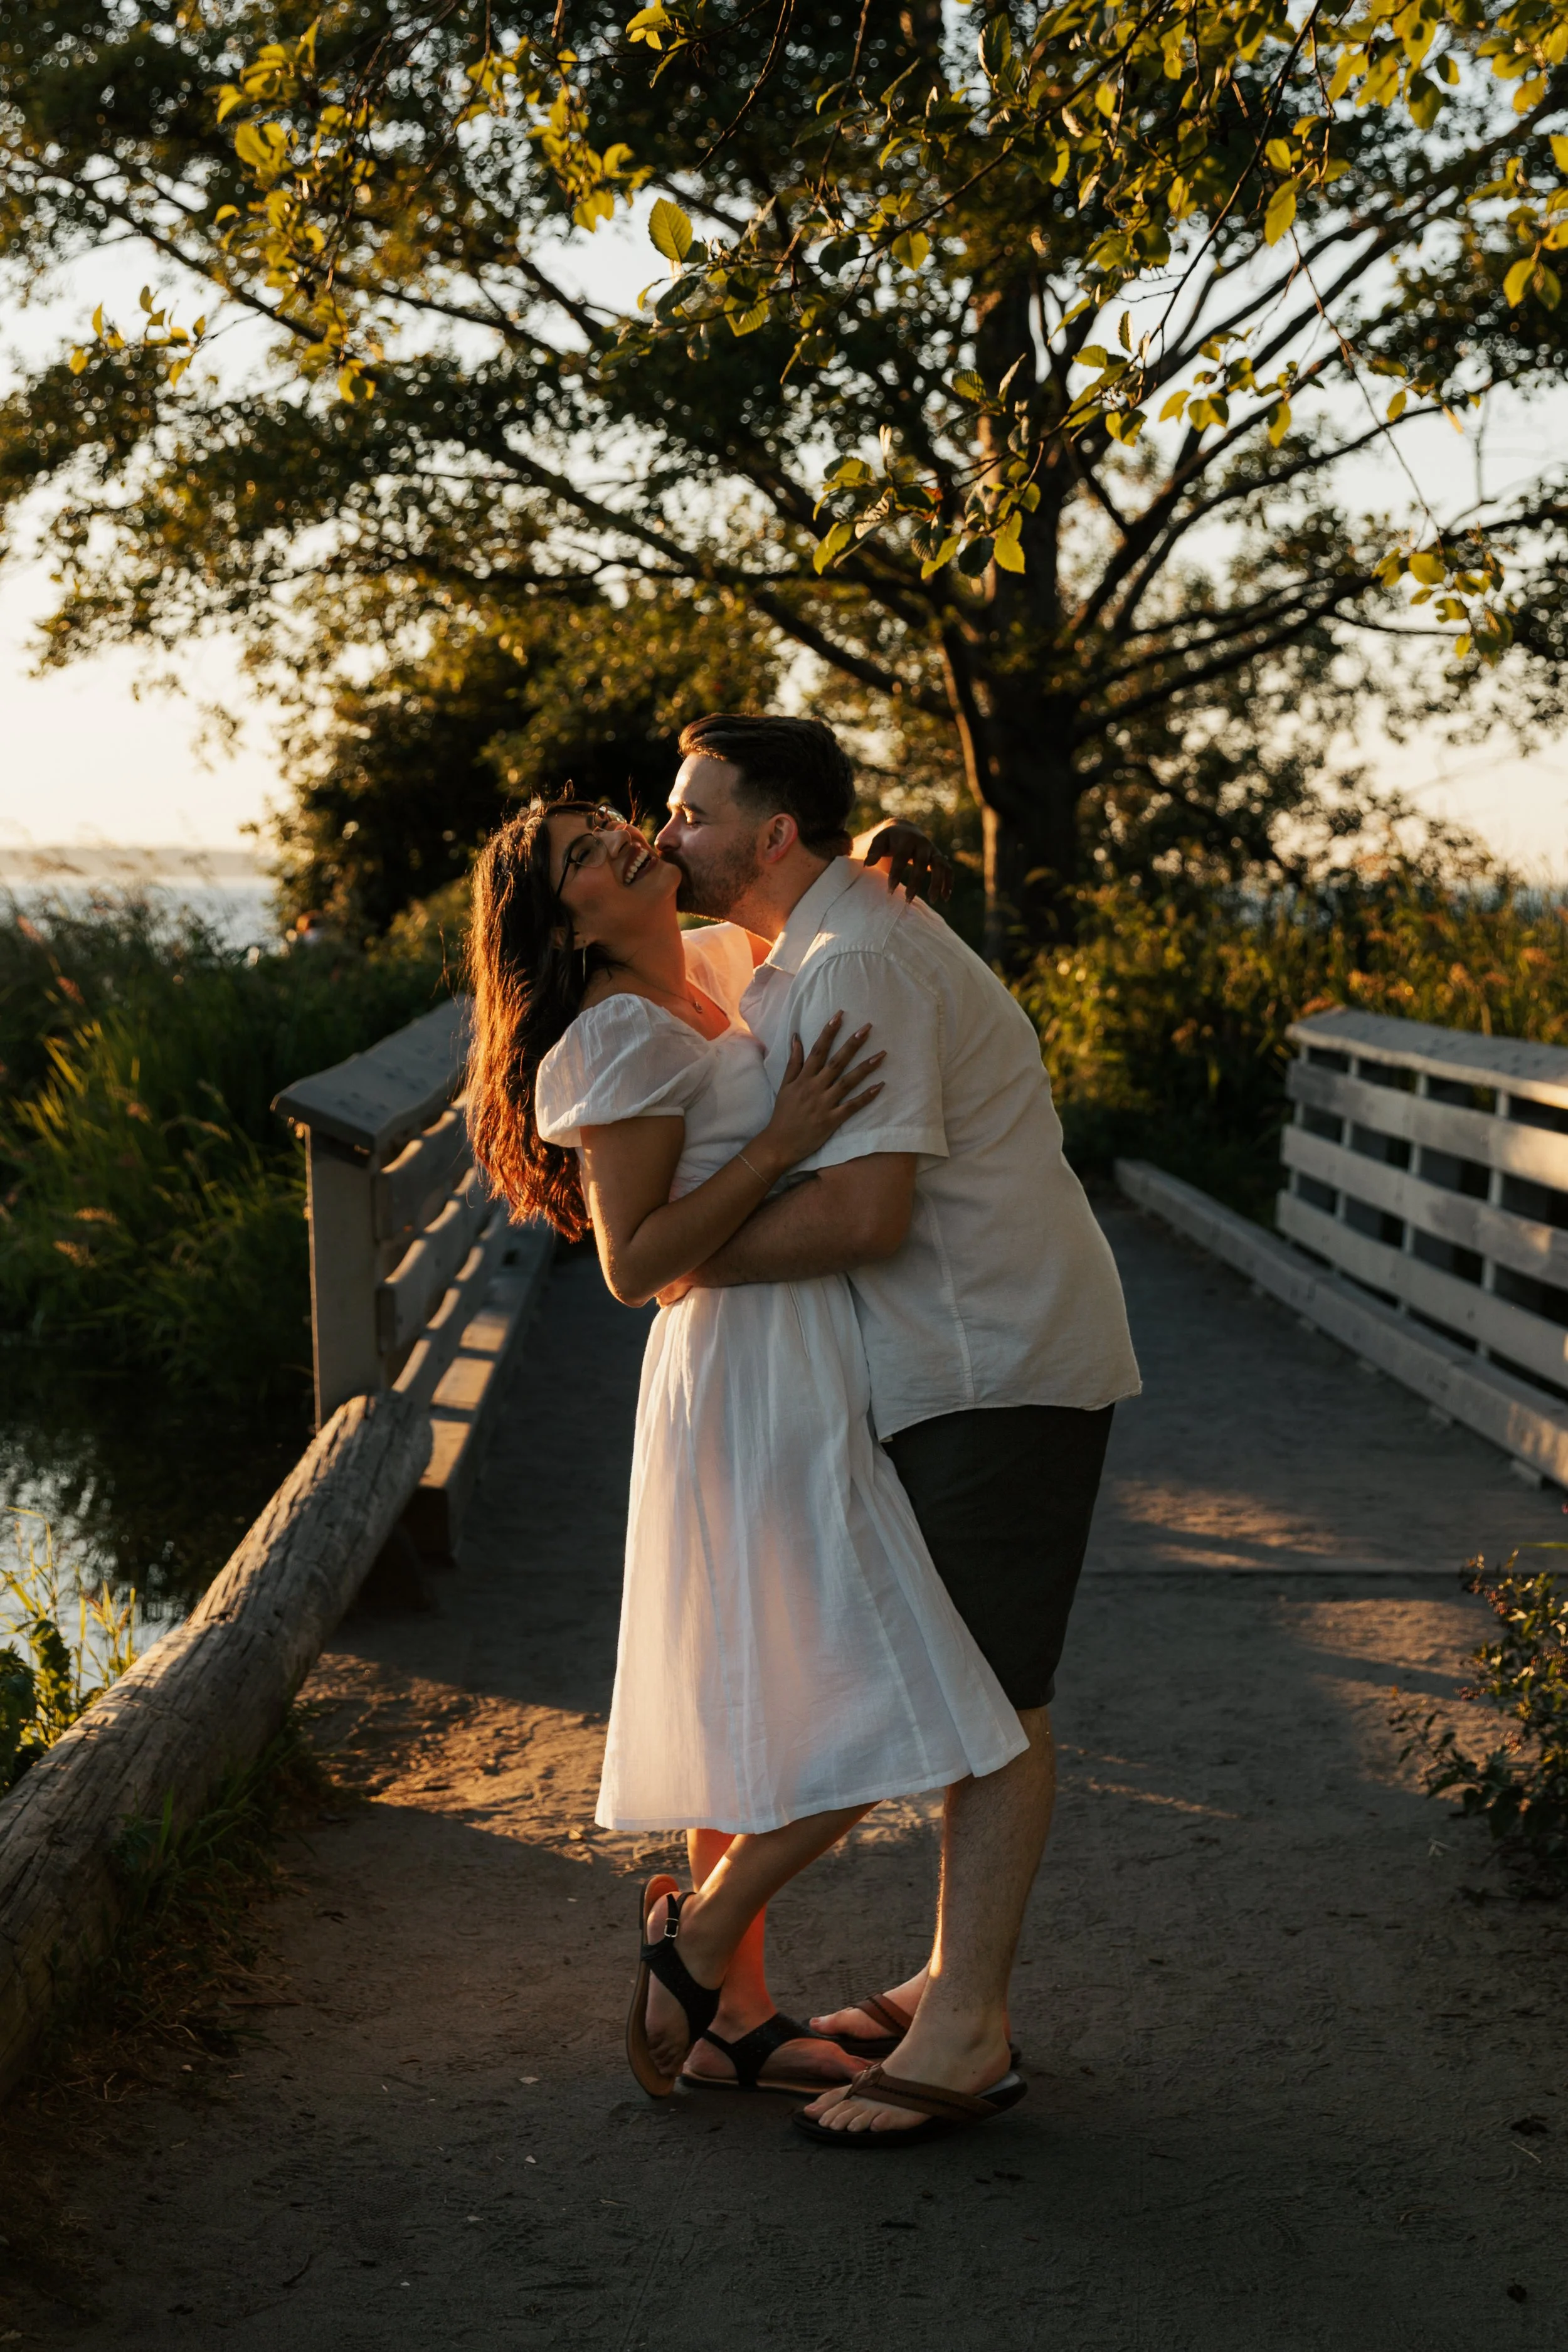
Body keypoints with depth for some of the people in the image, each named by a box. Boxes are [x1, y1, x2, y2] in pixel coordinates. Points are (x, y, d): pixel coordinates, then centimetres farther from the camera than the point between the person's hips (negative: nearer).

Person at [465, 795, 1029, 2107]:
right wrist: (784, 1140, -22)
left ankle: (736, 2018, 24)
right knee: (883, 1713, -8)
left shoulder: (709, 970, 11)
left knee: (760, 1706, 14)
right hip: (762, 1378, -9)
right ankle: (699, 1944, 10)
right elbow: (631, 1264, -17)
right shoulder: (627, 1037, -14)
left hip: (788, 1375, 9)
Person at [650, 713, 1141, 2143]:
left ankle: (966, 2031, -2)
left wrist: (688, 1260, -16)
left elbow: (865, 1209, -28)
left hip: (1003, 1365, -11)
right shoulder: (814, 950, 15)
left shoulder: (859, 966, -19)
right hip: (958, 1363, 11)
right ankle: (960, 1976, 23)